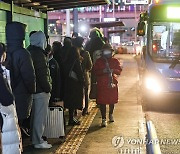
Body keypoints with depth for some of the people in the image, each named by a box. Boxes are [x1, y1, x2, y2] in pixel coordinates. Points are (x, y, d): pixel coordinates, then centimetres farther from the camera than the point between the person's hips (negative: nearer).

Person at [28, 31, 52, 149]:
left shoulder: (31, 51, 12)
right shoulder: (38, 53, -18)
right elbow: (42, 74, -22)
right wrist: (48, 87, -13)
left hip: (34, 89, 10)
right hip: (41, 90, -10)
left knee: (36, 115, 18)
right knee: (40, 116, -2)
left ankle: (35, 138, 28)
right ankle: (38, 141, 4)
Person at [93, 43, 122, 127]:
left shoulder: (115, 61, 6)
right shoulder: (99, 61, 4)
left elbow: (119, 71, 1)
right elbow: (95, 71, -1)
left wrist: (113, 70, -18)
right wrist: (103, 71, -18)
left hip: (112, 83, 2)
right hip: (102, 84, -1)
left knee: (112, 100, 12)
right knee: (102, 102, -5)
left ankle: (111, 114, 37)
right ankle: (104, 119, -1)